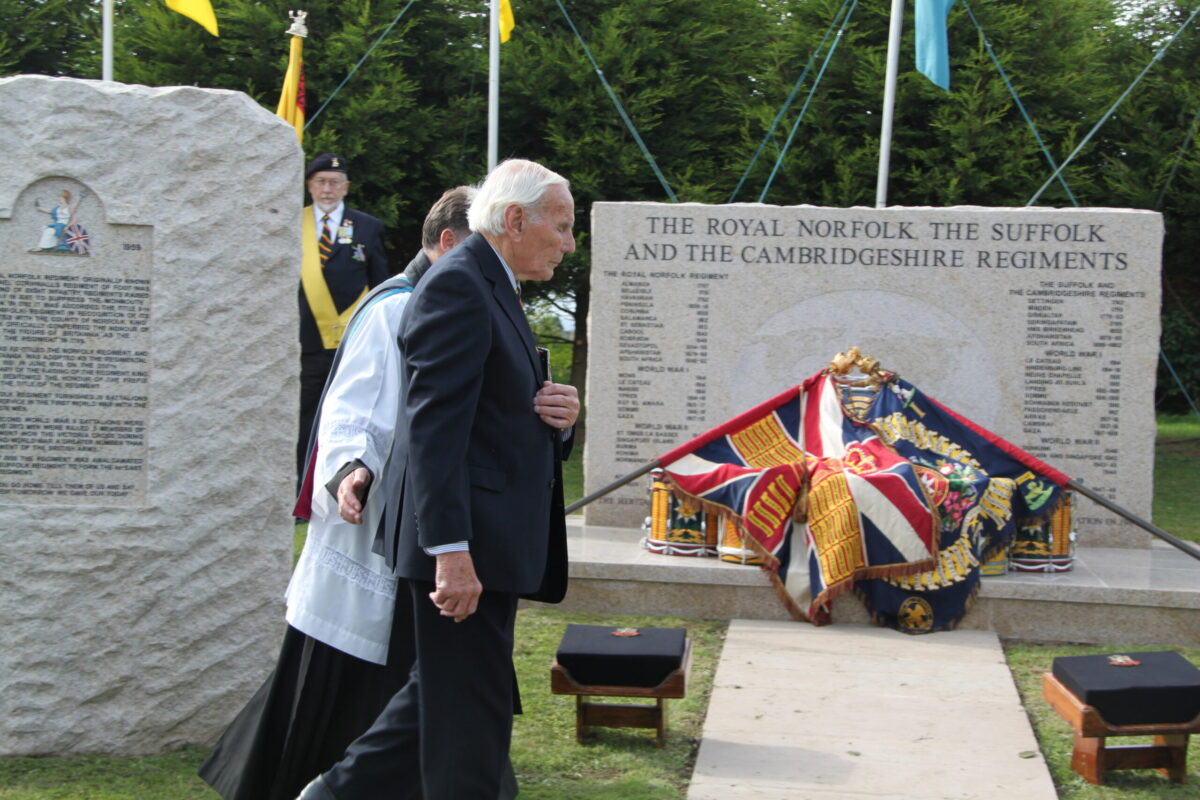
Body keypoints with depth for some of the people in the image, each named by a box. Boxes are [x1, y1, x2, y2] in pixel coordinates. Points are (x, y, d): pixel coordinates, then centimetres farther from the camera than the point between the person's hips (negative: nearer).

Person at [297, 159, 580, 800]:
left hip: (489, 541, 10)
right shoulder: (457, 285, -15)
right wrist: (451, 551, -27)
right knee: (469, 720, 0)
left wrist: (556, 414, 4)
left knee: (443, 694, 19)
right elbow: (434, 425, -22)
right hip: (464, 543, -10)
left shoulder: (493, 288, 18)